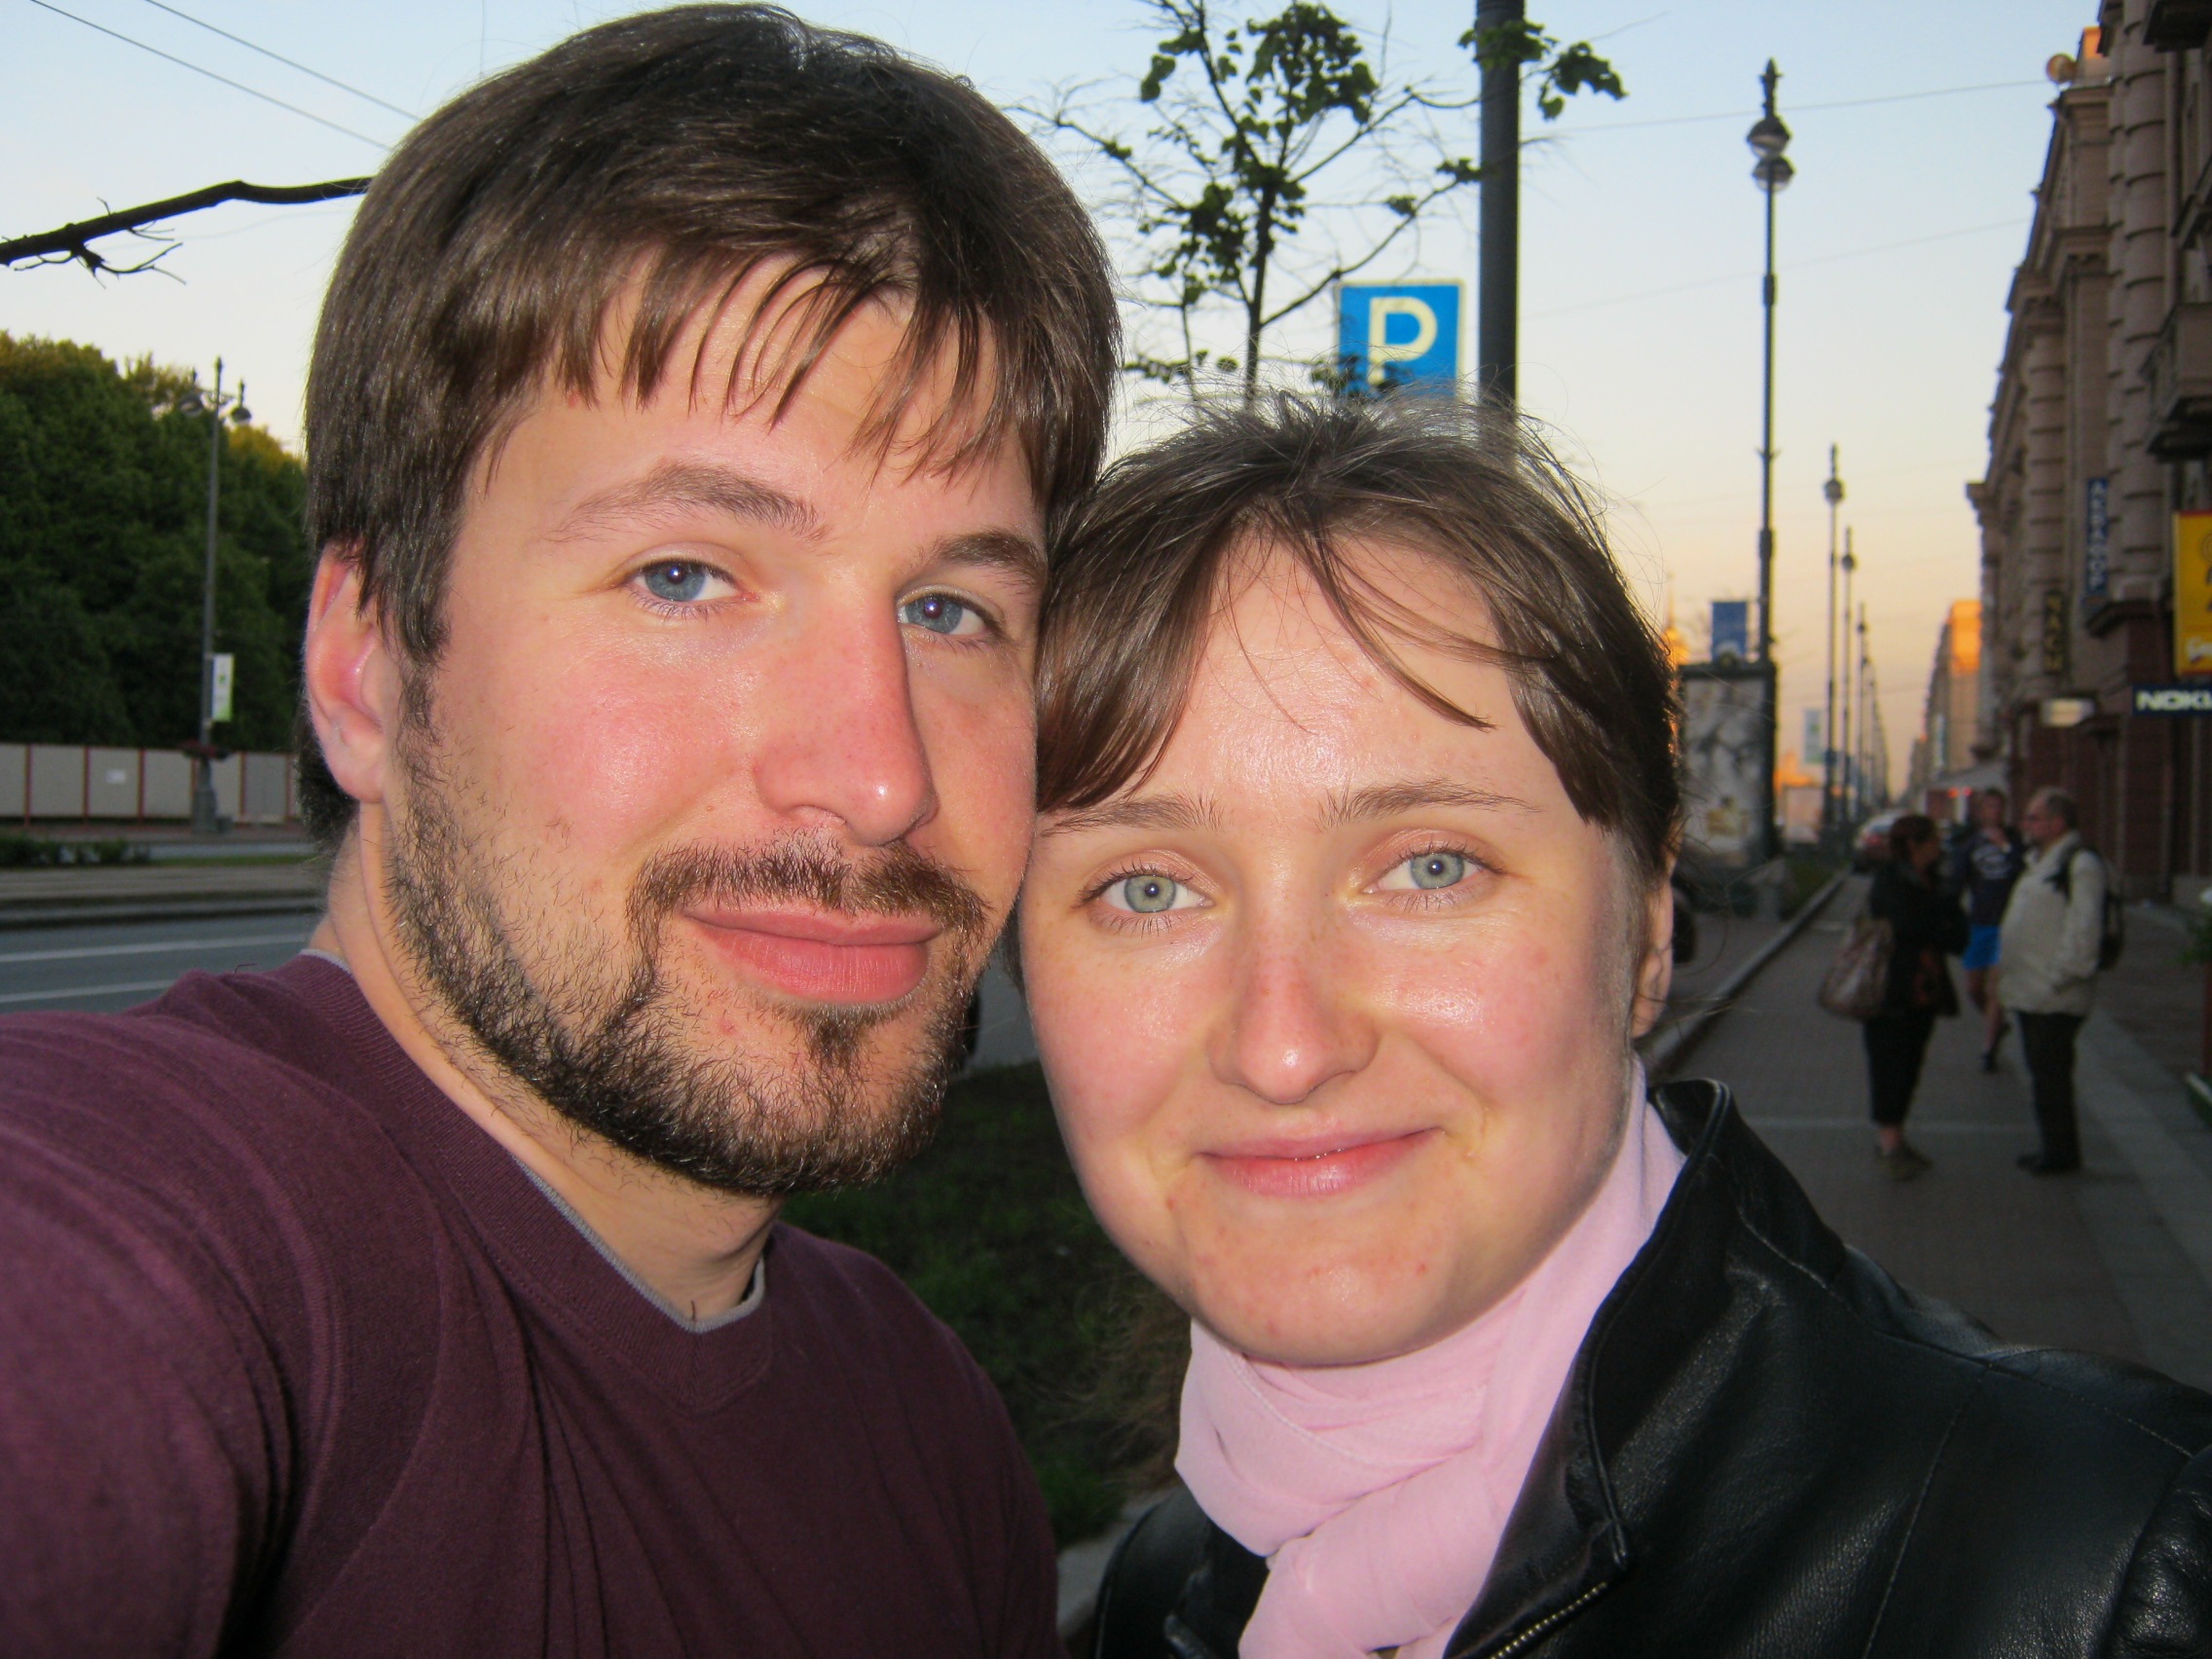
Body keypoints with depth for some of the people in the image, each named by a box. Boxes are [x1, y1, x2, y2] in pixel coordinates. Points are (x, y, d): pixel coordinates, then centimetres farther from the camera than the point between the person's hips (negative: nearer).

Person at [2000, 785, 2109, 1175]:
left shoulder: (2081, 866, -15)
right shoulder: (2039, 862, 17)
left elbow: (2083, 931, -21)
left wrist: (2058, 977, -21)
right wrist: (2014, 978, 18)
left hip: (2055, 998, -10)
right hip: (2030, 994, 10)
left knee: (2051, 1076, -3)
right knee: (2042, 1074, 16)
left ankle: (2061, 1153, 7)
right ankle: (2052, 1146, 25)